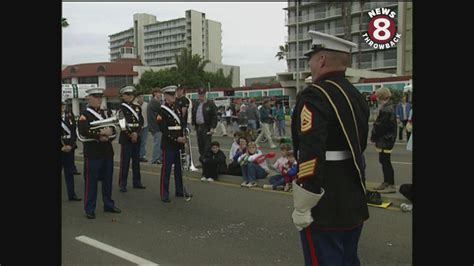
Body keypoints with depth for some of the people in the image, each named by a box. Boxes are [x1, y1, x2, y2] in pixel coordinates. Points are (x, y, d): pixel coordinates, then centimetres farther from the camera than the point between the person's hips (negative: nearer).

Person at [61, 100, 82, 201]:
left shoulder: (70, 117, 6)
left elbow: (74, 132, 2)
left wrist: (71, 145, -9)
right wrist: (62, 147, -13)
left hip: (70, 148, 3)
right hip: (61, 149, -3)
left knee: (70, 172, 8)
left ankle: (71, 194, 14)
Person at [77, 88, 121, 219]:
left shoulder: (107, 113, 13)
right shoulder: (84, 115, -4)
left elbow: (113, 130, 7)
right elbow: (83, 131, -20)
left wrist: (106, 137, -13)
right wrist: (101, 133, -23)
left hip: (107, 152, 5)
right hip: (92, 153, -5)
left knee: (107, 180, 13)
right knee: (91, 182, 1)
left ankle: (109, 205, 25)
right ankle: (89, 209, 10)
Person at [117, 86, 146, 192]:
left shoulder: (137, 108, 12)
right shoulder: (121, 108, -4)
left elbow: (141, 122, 5)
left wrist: (136, 133, -10)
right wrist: (130, 135, -15)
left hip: (137, 138, 5)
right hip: (126, 138, -5)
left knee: (136, 161, 11)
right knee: (125, 162, -3)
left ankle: (137, 182, 20)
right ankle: (122, 184, 3)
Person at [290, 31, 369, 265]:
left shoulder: (315, 96, -18)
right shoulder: (357, 96, 9)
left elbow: (311, 156, -26)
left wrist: (302, 209, -18)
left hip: (325, 208, -8)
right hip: (354, 204, 9)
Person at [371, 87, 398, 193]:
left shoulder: (385, 110, -20)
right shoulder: (389, 108, 13)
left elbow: (380, 126, -21)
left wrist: (373, 137, -8)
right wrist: (375, 136, 11)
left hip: (385, 140, -10)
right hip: (387, 139, 10)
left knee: (385, 162, -4)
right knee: (384, 161, 16)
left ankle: (391, 185, 0)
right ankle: (386, 183, 24)